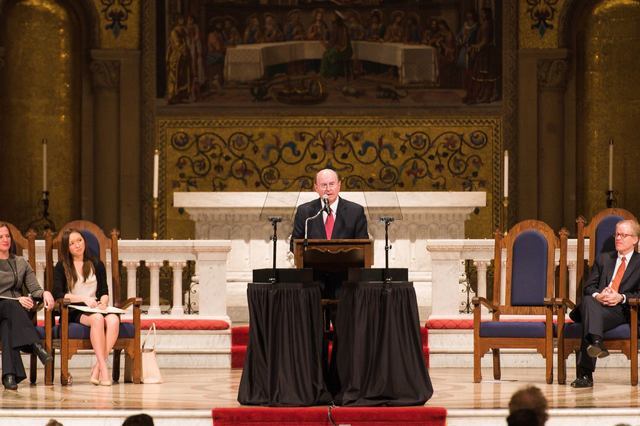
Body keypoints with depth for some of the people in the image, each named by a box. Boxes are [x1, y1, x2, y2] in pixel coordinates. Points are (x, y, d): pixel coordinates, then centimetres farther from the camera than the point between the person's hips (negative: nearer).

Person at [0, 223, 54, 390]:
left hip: (15, 311, 2)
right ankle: (35, 345, -57)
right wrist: (17, 300, -15)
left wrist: (45, 293, -10)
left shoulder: (21, 263, 22)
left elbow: (34, 289, 15)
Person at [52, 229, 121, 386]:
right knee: (97, 318, -38)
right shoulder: (61, 267, 9)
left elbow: (104, 292, 14)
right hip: (73, 312, -3)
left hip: (96, 308, 3)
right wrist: (85, 299, -14)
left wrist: (103, 302, -10)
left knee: (114, 319, -33)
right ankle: (104, 367, -42)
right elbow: (58, 294, -3)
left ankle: (97, 368, -36)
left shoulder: (96, 265, 19)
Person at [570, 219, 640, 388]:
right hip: (597, 304, 3)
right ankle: (596, 342, -58)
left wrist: (621, 297, -14)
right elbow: (588, 287, 17)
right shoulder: (603, 259, 27)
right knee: (588, 301, -37)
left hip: (620, 310, -3)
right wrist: (597, 295, -8)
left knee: (589, 318, -36)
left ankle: (585, 374, -48)